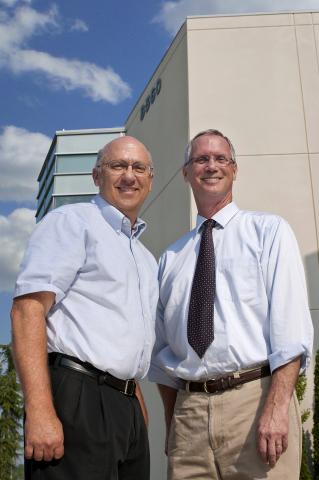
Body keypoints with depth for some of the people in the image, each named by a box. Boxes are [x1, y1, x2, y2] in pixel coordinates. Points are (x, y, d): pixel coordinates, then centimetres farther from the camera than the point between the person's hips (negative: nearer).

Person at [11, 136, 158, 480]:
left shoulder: (147, 259, 22)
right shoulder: (71, 222, -2)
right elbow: (27, 309, -14)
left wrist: (140, 412, 19)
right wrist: (40, 412, -23)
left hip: (128, 410, 8)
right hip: (76, 400, -8)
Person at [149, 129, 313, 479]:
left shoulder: (268, 231, 4)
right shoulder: (171, 257, 15)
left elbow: (290, 322, -8)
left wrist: (276, 408, -18)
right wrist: (172, 423, 10)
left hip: (256, 398, -3)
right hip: (188, 409, 3)